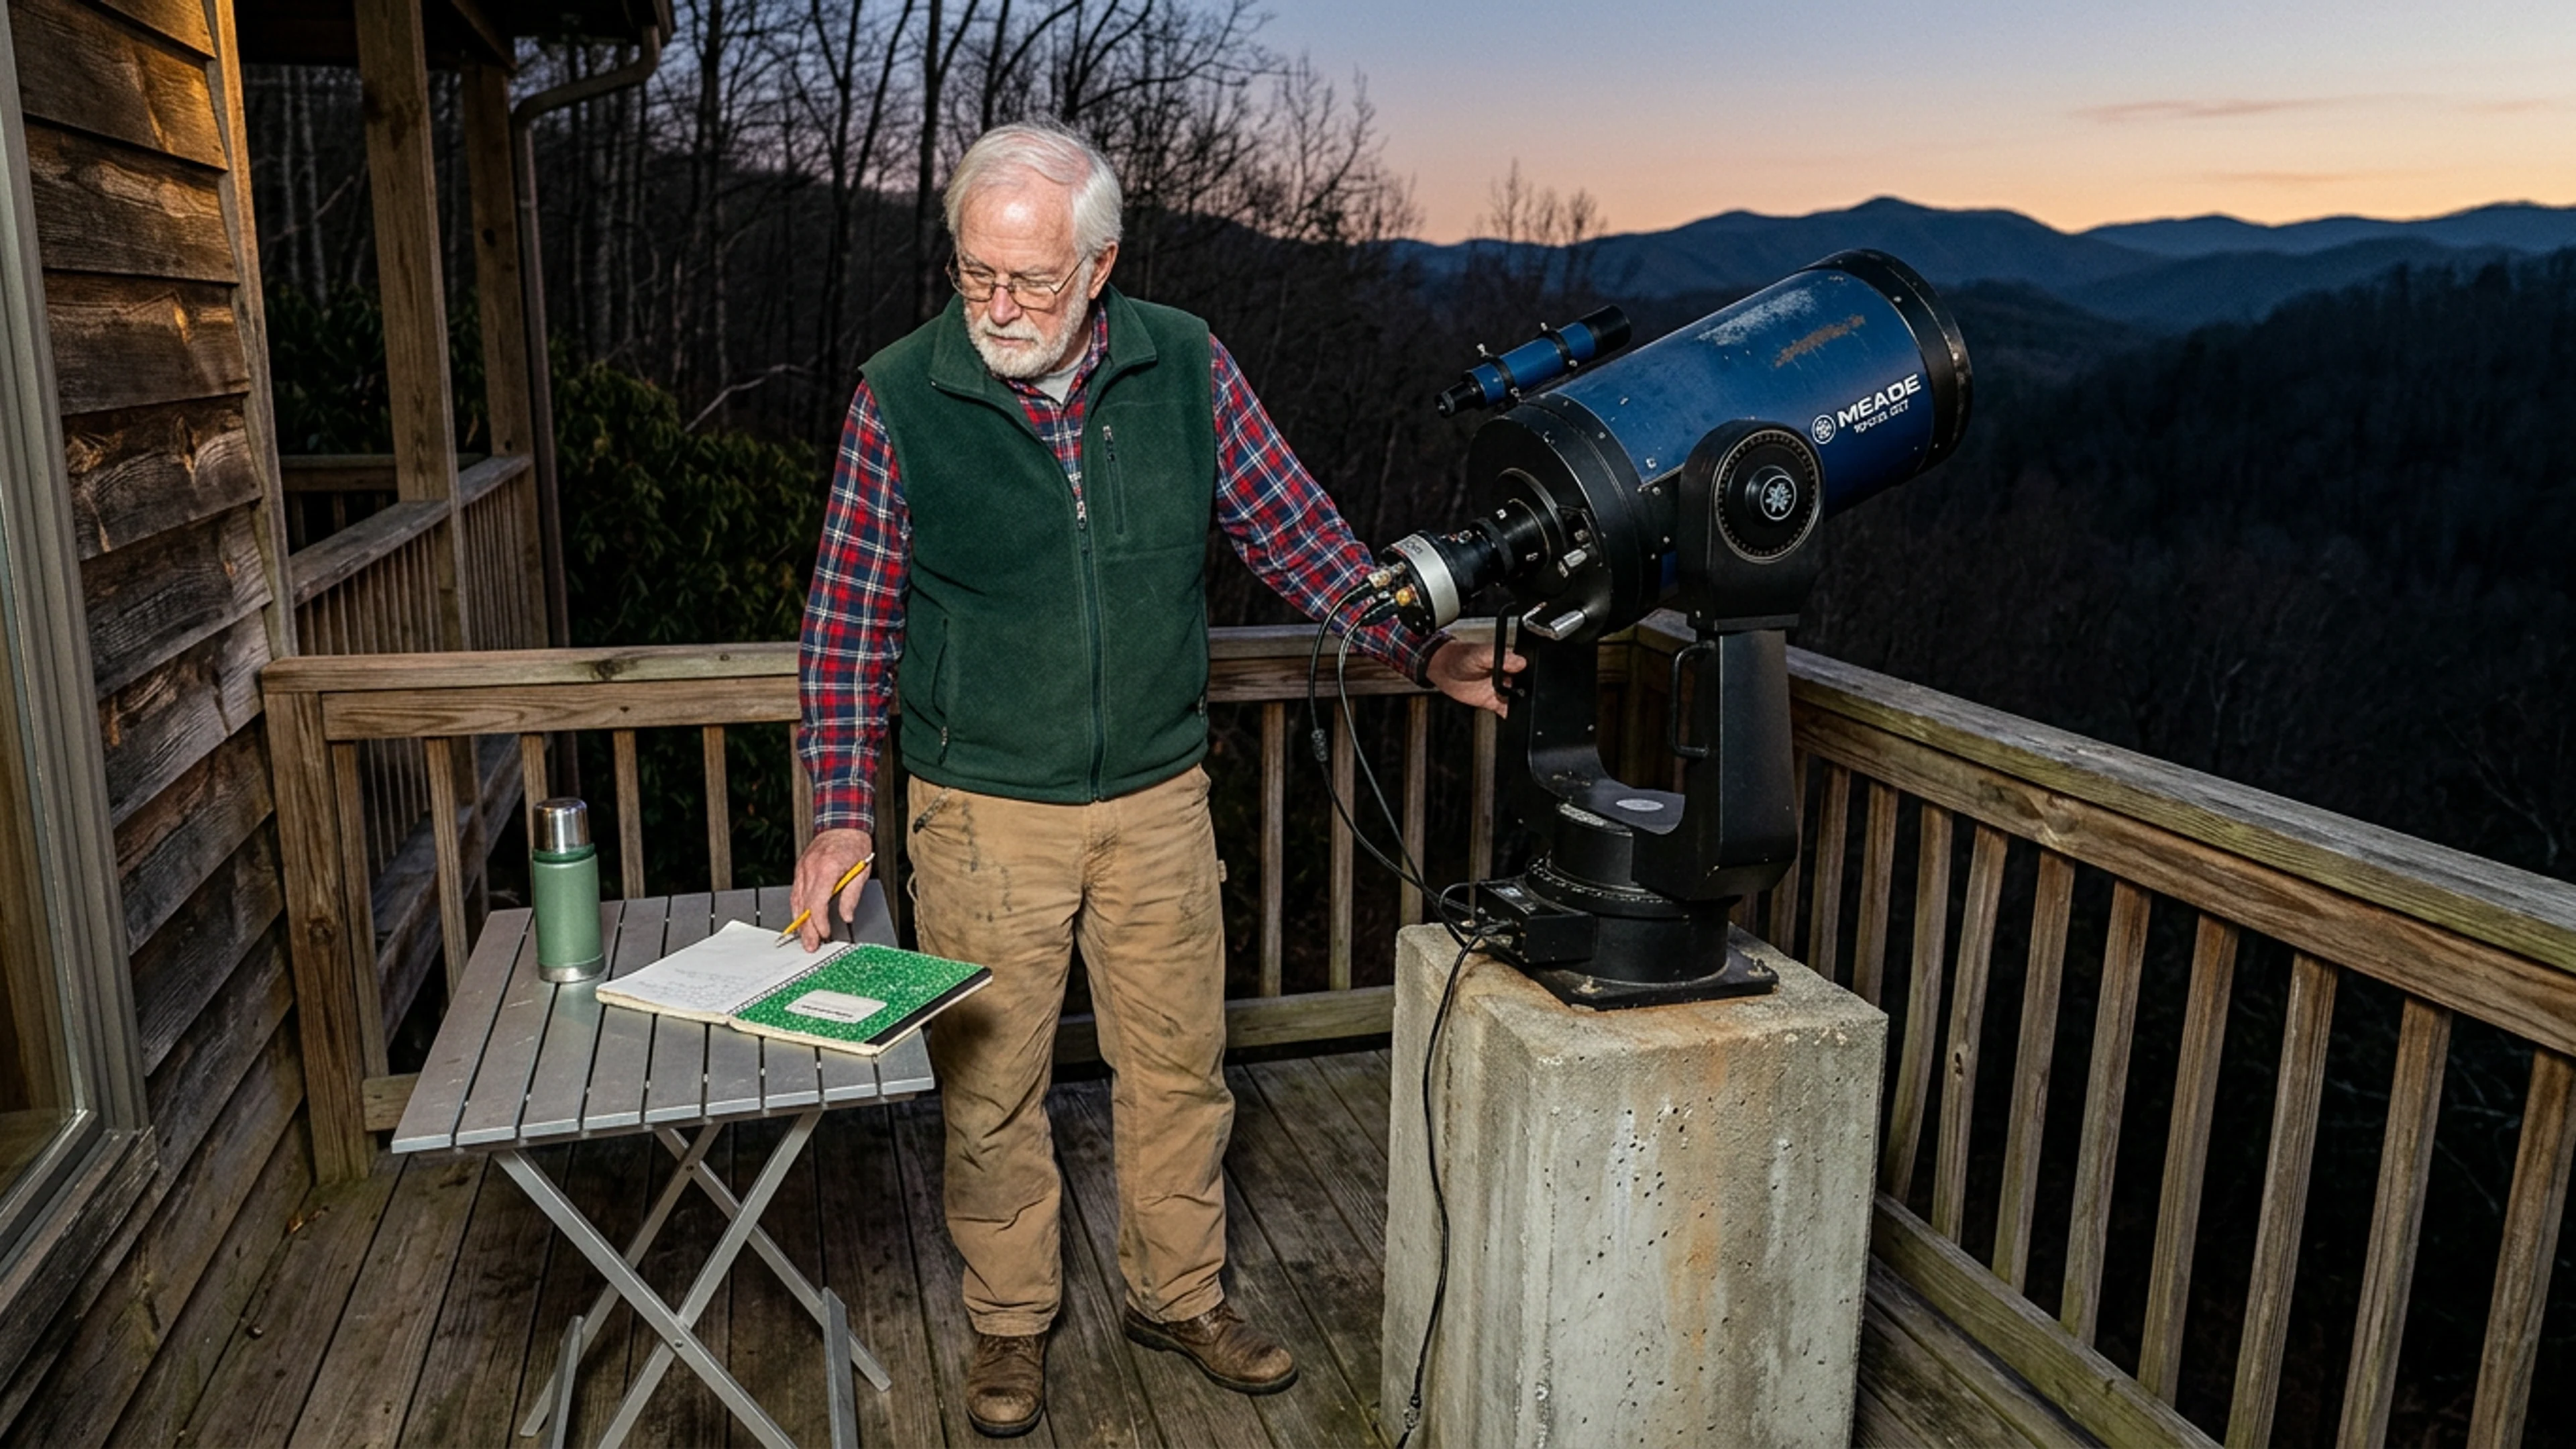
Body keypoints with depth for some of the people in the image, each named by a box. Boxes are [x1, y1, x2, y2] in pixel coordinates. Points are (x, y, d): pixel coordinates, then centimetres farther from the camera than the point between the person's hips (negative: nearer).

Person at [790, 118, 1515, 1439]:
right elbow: (849, 620, -5)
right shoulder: (900, 401, -9)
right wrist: (841, 813, -11)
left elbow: (1294, 533, 4)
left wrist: (1423, 651, -3)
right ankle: (1010, 1322, 33)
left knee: (1179, 1066, 14)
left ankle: (1180, 1295, 36)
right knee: (989, 1086, 10)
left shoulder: (1186, 369, -4)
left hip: (1157, 799, 2)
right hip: (983, 813, -2)